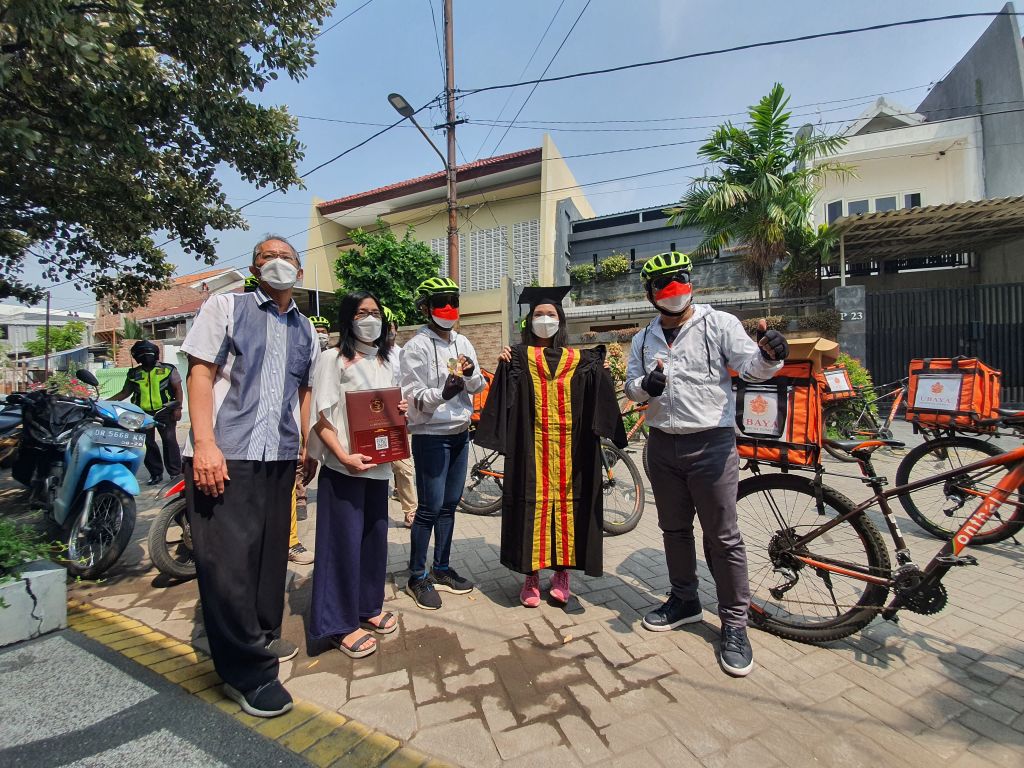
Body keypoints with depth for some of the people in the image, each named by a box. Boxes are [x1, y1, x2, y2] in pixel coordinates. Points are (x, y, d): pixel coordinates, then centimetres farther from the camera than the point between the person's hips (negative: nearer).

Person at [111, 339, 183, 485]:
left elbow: (178, 389, -1)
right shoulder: (134, 374, 9)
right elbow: (124, 393, 17)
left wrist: (178, 408, -9)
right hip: (143, 414, 4)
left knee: (169, 441, -4)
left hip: (164, 412, -4)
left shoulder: (168, 369, 0)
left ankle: (175, 472, 1)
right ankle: (156, 474, 16)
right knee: (148, 444, 7)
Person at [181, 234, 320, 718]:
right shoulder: (225, 307, 4)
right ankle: (248, 672, 11)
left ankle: (262, 636, 34)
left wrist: (304, 447, 12)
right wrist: (204, 444, -14)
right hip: (223, 454, -4)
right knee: (228, 560, -3)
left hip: (279, 456, 5)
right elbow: (200, 374, -4)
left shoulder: (305, 330, 15)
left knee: (271, 553, 14)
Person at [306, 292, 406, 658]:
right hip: (343, 466, -6)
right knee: (344, 541, 1)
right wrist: (344, 456, -22)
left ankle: (368, 607, 31)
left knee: (375, 536, 14)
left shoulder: (387, 360, 13)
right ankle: (340, 624, 17)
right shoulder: (333, 359, -6)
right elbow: (321, 417, -11)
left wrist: (400, 409, -1)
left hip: (379, 463, 6)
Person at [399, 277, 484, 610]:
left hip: (460, 433, 6)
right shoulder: (417, 346, -10)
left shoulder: (462, 343, 8)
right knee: (429, 508, -2)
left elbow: (479, 387, 7)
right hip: (430, 435, -6)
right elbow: (415, 396, -14)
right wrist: (444, 392, -31)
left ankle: (441, 568, 29)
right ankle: (417, 577, 17)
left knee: (449, 504, 14)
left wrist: (471, 373, -14)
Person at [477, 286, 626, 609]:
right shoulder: (520, 356, 7)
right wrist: (504, 366, -17)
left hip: (570, 448, 2)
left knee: (568, 503, 5)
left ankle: (562, 573, 22)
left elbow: (595, 401, 2)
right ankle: (531, 576, 17)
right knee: (533, 503, 2)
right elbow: (506, 400, -5)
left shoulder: (578, 359, 12)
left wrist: (602, 370, -10)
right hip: (532, 447, -2)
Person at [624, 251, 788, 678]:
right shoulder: (643, 340, 10)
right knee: (674, 529, 18)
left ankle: (734, 624, 20)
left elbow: (749, 367, -13)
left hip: (711, 443, -5)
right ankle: (684, 601, 37)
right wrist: (645, 386, -15)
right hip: (663, 445, 5)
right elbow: (630, 389, 8)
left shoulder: (719, 324, -4)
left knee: (723, 538, 2)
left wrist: (768, 357, -35)